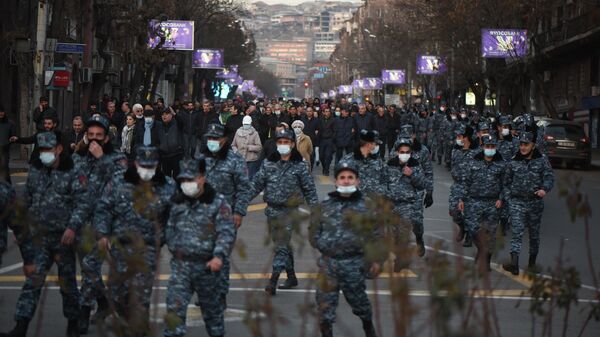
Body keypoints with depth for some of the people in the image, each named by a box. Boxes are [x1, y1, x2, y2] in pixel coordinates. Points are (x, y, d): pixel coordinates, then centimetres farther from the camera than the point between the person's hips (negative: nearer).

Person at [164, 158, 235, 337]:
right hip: (180, 264, 3)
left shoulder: (218, 203, -9)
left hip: (206, 265, -3)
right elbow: (170, 228, 20)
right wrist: (174, 249, 13)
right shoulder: (178, 202, 6)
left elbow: (227, 232, -16)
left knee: (211, 307, 14)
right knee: (174, 307, -6)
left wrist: (219, 256, -29)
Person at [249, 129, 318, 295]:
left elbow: (309, 189, 2)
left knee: (282, 246, -10)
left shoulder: (300, 166, -2)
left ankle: (273, 282, -15)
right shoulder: (268, 163, 7)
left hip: (289, 211, -5)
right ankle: (291, 277, 28)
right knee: (282, 245, 14)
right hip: (271, 209, 5)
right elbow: (257, 184, 7)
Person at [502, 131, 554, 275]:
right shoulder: (514, 162, 4)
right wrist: (506, 197, 12)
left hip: (535, 202, 0)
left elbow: (549, 176, -10)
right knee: (516, 231, -14)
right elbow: (507, 181, 15)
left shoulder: (541, 160, -1)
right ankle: (514, 264, -26)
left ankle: (532, 262, 30)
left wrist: (545, 189, -28)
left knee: (534, 232, 13)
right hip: (517, 201, 0)